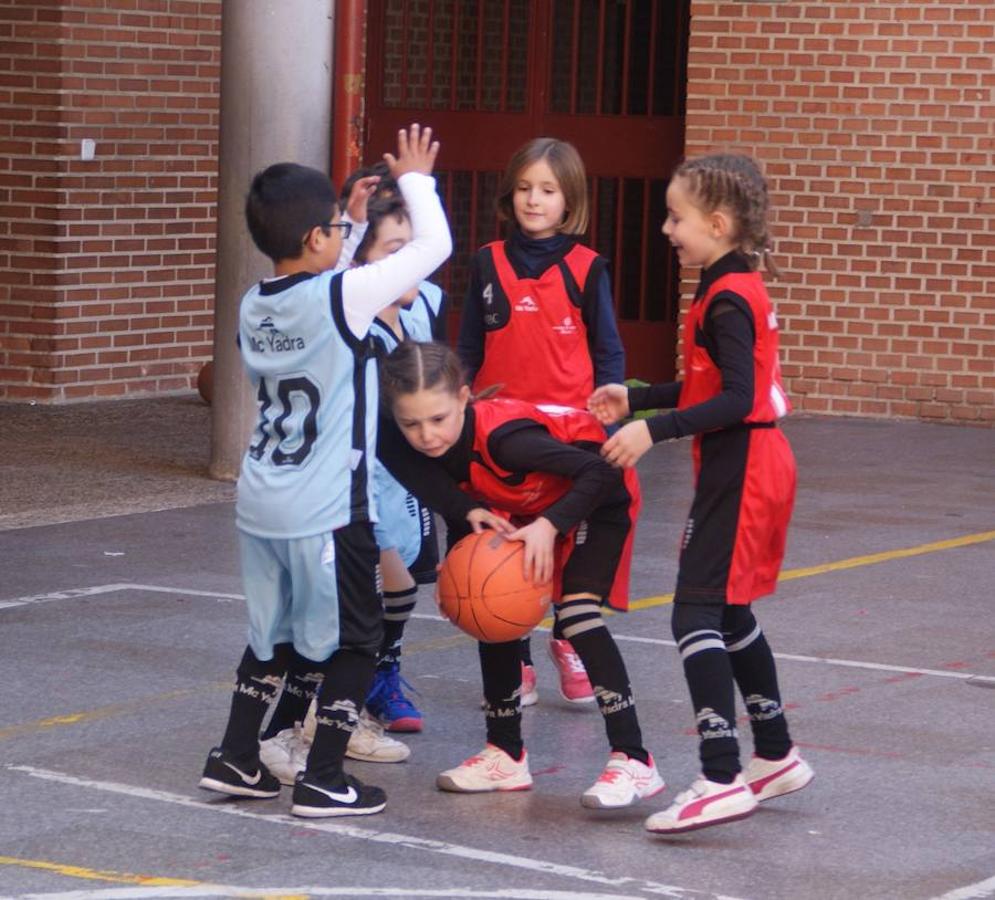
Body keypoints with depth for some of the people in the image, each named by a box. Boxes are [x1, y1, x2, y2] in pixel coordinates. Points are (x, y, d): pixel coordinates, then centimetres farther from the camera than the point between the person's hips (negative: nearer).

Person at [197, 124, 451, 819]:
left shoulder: (254, 308, 5)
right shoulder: (345, 296, -15)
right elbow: (435, 245, -10)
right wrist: (415, 180, 5)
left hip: (261, 503, 7)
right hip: (327, 512, -7)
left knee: (274, 634, 21)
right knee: (355, 641, 6)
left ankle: (235, 759, 23)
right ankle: (323, 779, 7)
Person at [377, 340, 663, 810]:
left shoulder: (501, 436, -40)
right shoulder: (402, 447, -22)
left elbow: (602, 473, -35)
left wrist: (549, 525, -42)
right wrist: (473, 513, -28)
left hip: (596, 495, -8)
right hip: (527, 507, 8)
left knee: (577, 610, -22)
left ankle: (633, 760, -20)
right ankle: (506, 754, 18)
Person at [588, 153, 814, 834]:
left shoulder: (727, 299, -17)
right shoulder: (741, 288, 13)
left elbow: (737, 398, -26)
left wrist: (654, 431, -29)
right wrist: (635, 399, 19)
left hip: (738, 471, -10)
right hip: (756, 465, 10)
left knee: (697, 612, -13)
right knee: (729, 612, 19)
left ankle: (722, 779, -19)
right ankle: (776, 756, 29)